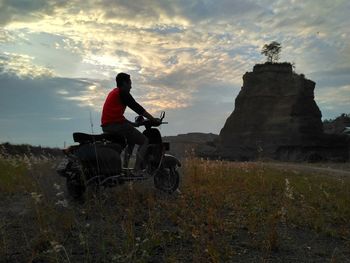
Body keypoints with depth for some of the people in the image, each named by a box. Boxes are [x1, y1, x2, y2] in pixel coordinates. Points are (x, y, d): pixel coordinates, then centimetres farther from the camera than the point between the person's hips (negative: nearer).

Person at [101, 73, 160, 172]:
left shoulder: (113, 92, 24)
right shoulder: (122, 92, -5)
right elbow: (136, 107, -10)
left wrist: (134, 123, 30)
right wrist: (153, 119, -4)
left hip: (106, 126, 10)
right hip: (116, 124, -10)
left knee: (132, 139, 31)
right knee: (144, 141, -3)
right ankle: (137, 169, -14)